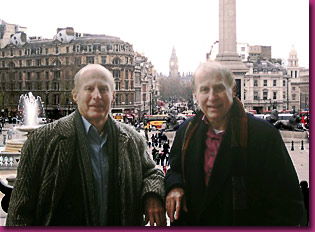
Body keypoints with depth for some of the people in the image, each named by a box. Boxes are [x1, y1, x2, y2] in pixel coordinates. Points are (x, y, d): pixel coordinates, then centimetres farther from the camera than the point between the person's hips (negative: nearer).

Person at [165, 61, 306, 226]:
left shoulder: (264, 134, -19)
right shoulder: (186, 131, -4)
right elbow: (175, 169, 11)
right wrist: (174, 186, -10)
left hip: (246, 223, -4)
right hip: (193, 223, 4)